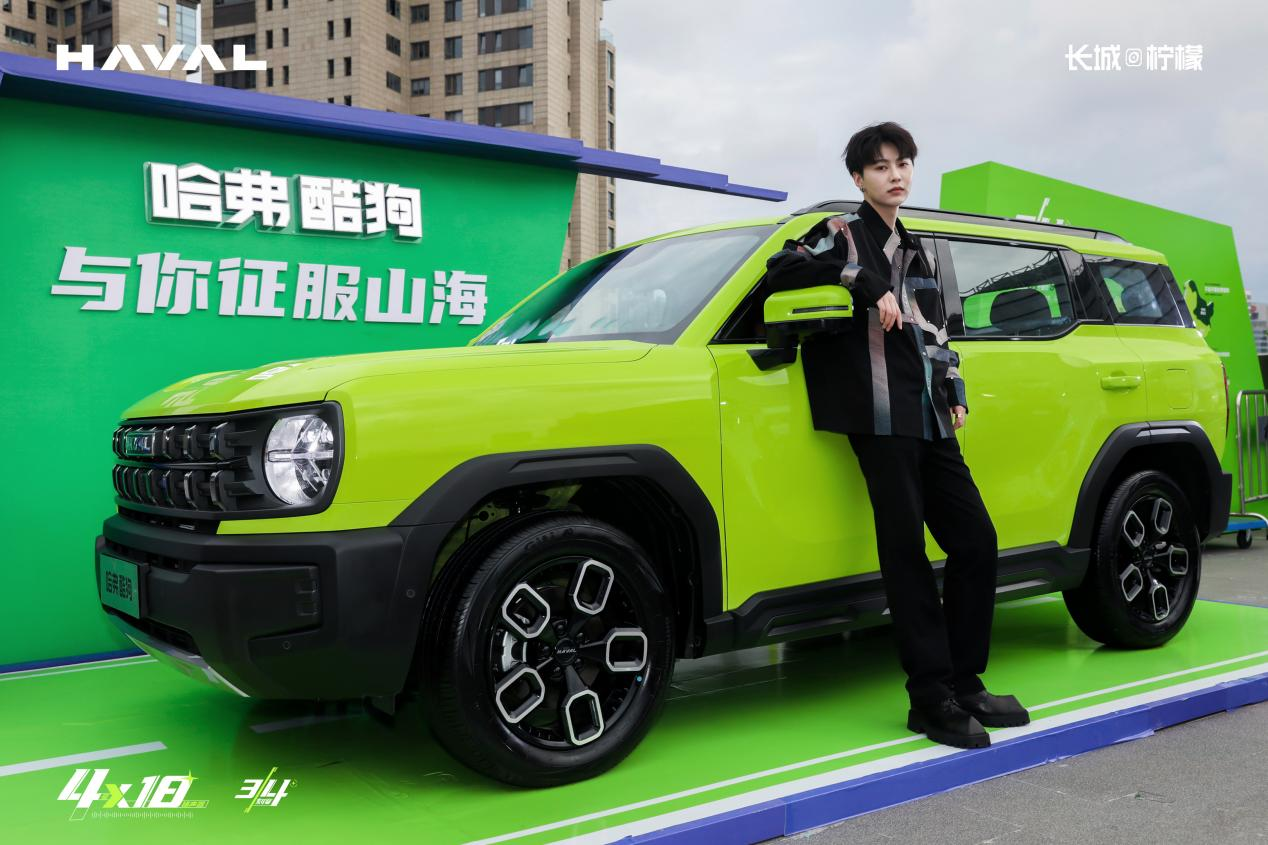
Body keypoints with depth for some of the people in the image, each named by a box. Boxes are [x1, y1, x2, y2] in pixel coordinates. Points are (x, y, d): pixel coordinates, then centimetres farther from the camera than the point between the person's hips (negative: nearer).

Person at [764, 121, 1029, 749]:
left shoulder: (916, 253, 25)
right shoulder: (842, 235, 3)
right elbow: (780, 270, -15)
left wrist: (954, 392, 21)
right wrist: (866, 282, -18)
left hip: (929, 422, 8)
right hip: (881, 419, -7)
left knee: (975, 541, 6)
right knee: (907, 553, -8)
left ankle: (964, 686, 17)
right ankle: (932, 699, -1)